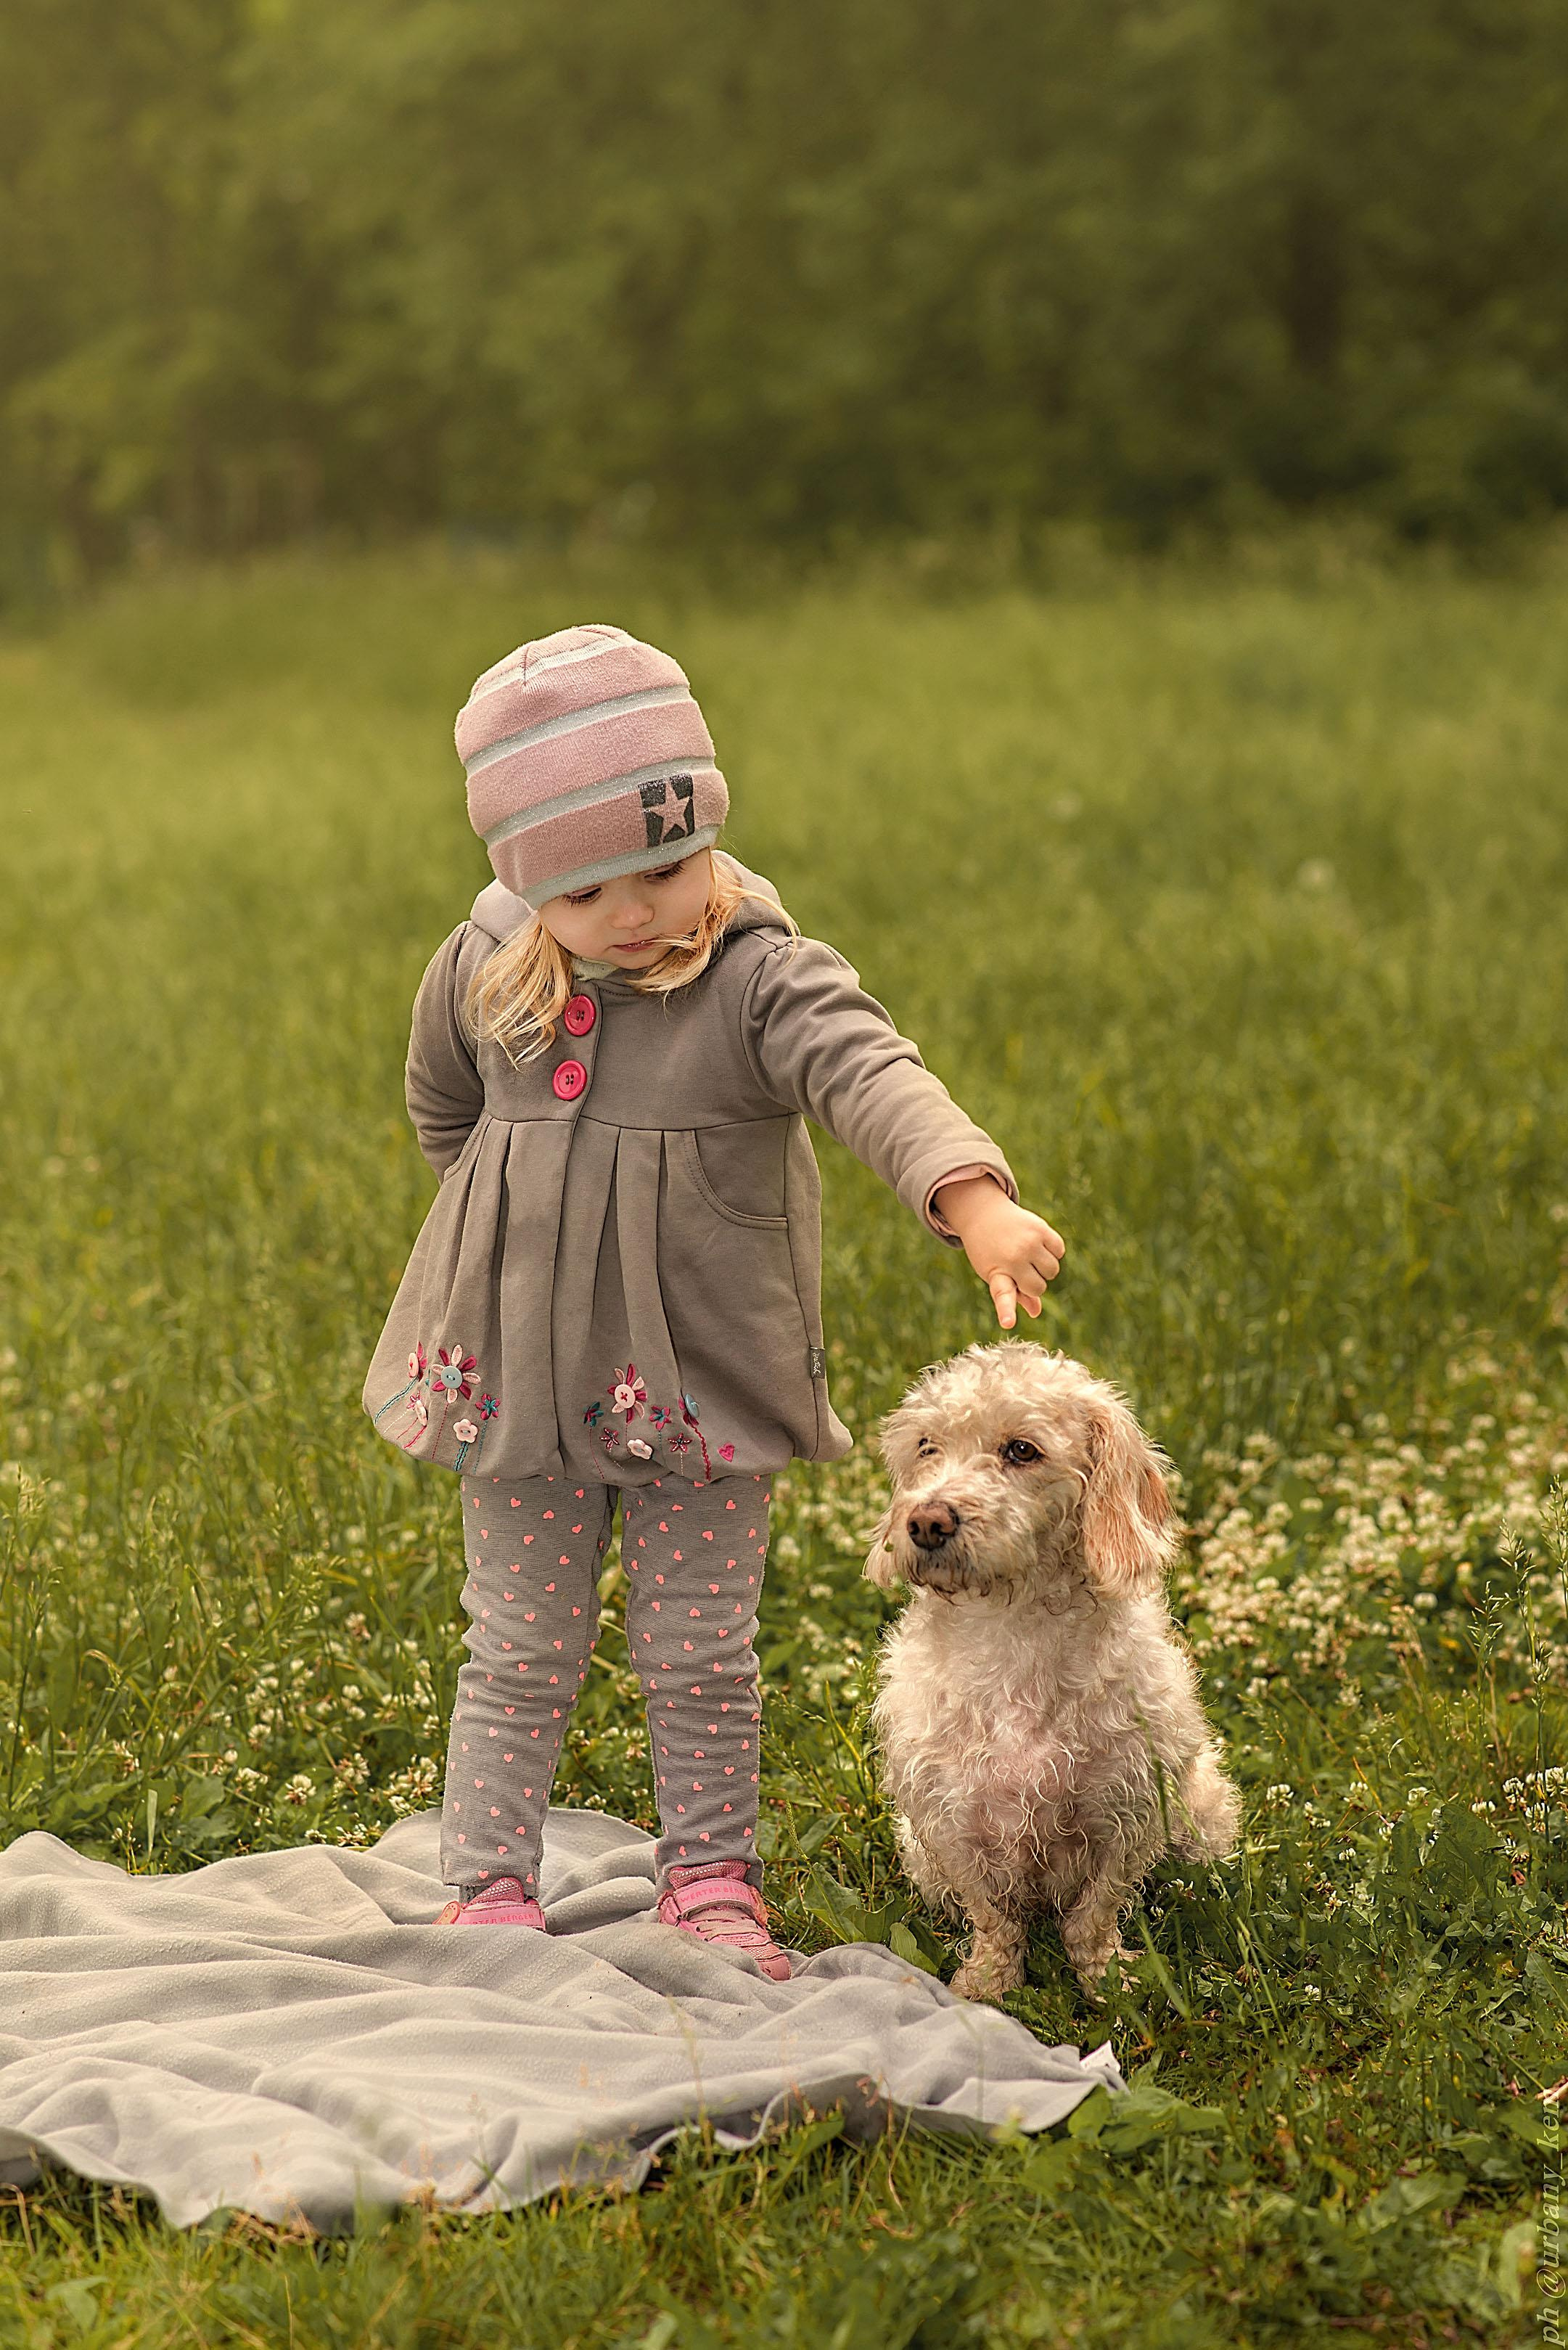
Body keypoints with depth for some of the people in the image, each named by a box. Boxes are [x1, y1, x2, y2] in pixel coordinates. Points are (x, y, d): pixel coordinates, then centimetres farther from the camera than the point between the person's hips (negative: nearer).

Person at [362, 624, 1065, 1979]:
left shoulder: (766, 980, -17)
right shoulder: (483, 974, -5)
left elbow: (875, 1077, -35)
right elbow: (442, 1107, 18)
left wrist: (975, 1200, -52)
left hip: (705, 1392, -2)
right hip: (521, 1377, 2)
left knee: (701, 1655, 10)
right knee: (520, 1652, 12)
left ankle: (712, 1883, 26)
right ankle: (489, 1889, 24)